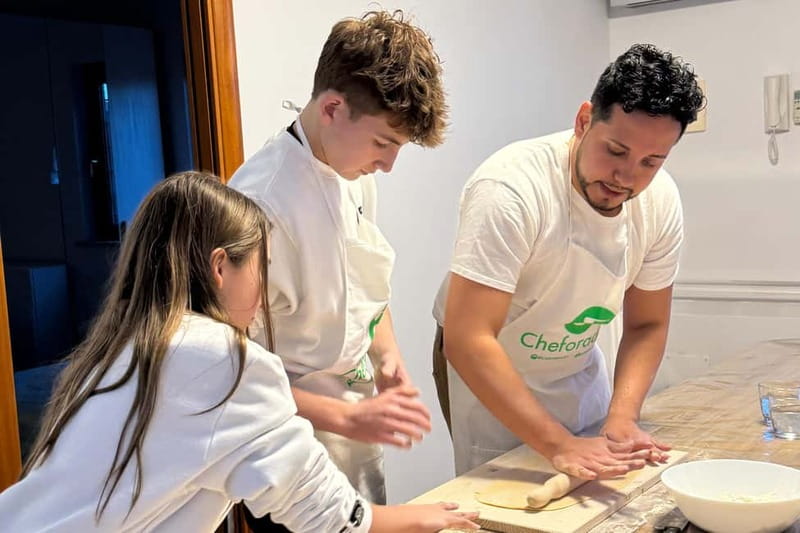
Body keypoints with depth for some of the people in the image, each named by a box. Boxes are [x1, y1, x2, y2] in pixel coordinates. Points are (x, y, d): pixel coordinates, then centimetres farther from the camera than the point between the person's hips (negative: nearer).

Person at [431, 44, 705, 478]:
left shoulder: (660, 201, -13)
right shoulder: (510, 188, -33)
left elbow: (647, 326, -3)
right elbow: (466, 340, -37)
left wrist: (622, 419, -19)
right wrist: (559, 445, -40)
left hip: (579, 366, 6)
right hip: (484, 371, -5)